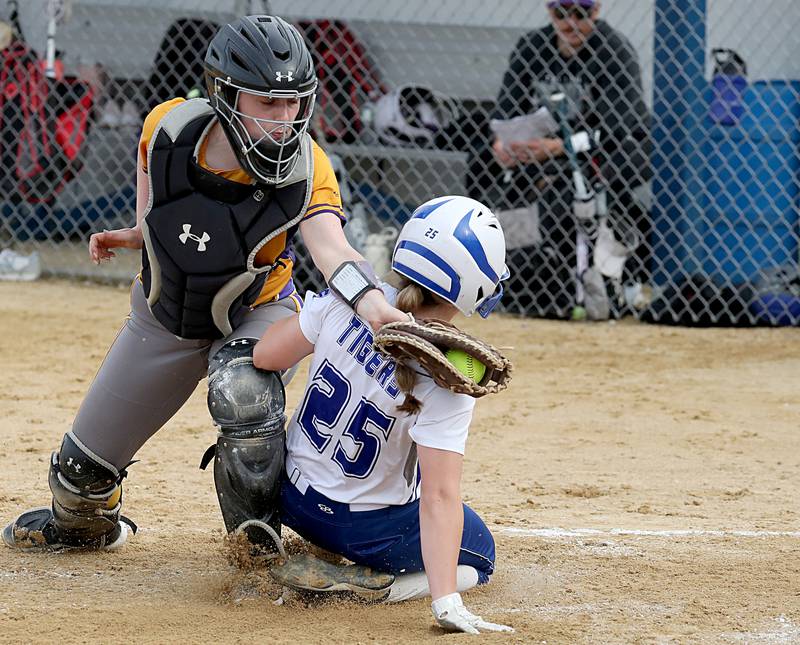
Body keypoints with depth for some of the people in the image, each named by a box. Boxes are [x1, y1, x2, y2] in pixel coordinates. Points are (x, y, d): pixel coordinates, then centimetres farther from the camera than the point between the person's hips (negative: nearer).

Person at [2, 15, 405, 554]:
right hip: (165, 316, 3)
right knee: (84, 465, 11)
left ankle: (259, 540, -15)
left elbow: (332, 249, -49)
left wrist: (373, 304, -68)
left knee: (243, 392, -38)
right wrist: (141, 235, -3)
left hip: (255, 313, -3)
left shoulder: (306, 169, -31)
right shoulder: (170, 126, -25)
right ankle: (85, 524, 50)